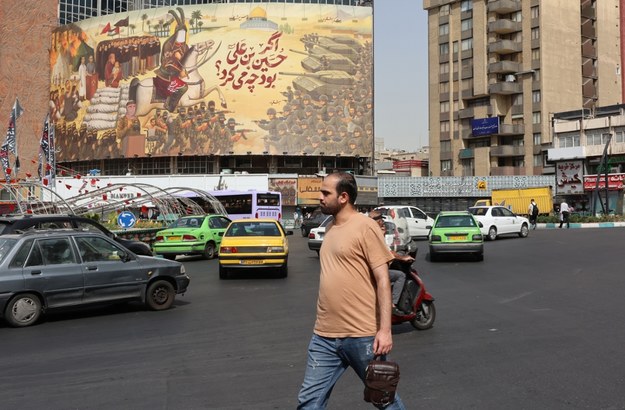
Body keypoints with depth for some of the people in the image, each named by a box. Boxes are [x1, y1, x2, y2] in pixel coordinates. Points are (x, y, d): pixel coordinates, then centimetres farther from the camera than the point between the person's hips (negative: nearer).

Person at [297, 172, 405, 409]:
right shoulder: (330, 229, 13)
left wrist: (385, 329, -19)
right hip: (324, 336, 7)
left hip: (362, 335, -7)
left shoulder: (365, 226, -10)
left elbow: (383, 280, -13)